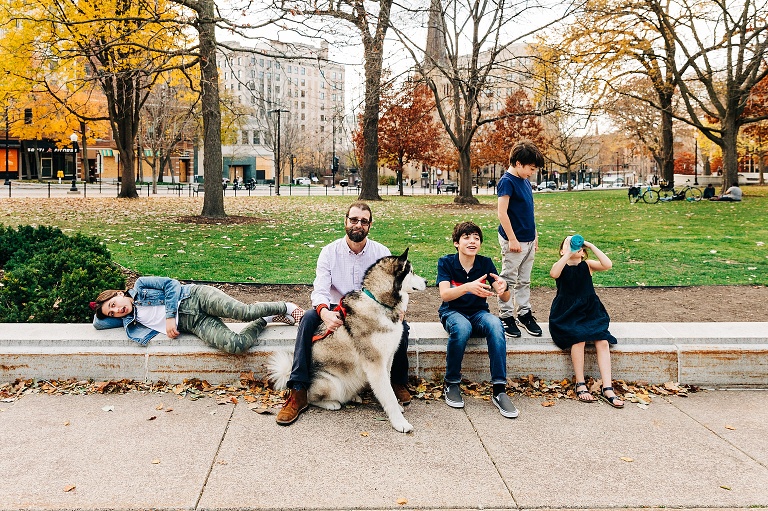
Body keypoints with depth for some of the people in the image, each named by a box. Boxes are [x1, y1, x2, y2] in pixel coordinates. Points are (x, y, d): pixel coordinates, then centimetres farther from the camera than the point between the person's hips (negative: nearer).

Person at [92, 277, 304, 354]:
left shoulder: (140, 286, 8)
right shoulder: (130, 321, 19)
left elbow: (171, 284, -2)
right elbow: (99, 323, 28)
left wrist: (170, 316, -8)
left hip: (195, 297, -3)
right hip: (196, 324, 3)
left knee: (246, 312, -26)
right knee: (236, 345, -24)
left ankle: (286, 308, 2)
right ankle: (265, 320, 2)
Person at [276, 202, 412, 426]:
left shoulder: (381, 252, -2)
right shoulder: (329, 251, -4)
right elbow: (319, 290, -13)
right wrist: (324, 312, -37)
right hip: (337, 312, 0)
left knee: (400, 324, -28)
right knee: (308, 318, -29)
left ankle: (399, 382, -4)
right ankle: (298, 393, -28)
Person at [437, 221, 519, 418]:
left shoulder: (485, 263, -3)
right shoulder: (446, 262, -8)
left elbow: (505, 298, -10)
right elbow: (445, 294, -24)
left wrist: (503, 287, -36)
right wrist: (469, 287, -44)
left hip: (478, 313, 2)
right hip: (452, 312, -2)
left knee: (496, 325, -33)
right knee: (462, 327, -38)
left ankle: (499, 390, -30)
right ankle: (451, 385, -20)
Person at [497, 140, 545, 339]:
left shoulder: (525, 181, 12)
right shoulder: (507, 182, -14)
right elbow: (502, 212, -19)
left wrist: (534, 235, 19)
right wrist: (512, 239, -19)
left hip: (528, 240, 8)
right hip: (514, 241, -8)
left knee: (524, 281, 15)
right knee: (508, 280, 2)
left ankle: (524, 313, 25)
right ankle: (506, 316, 11)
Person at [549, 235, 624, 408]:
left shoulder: (588, 265, 8)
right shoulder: (561, 266, 2)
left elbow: (607, 265, -13)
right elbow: (553, 274, -24)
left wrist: (591, 246, -11)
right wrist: (568, 254, -24)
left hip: (590, 312, 3)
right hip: (566, 314, -3)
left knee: (603, 341, -21)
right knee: (578, 338, -29)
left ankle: (607, 388, -16)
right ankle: (580, 385, -14)